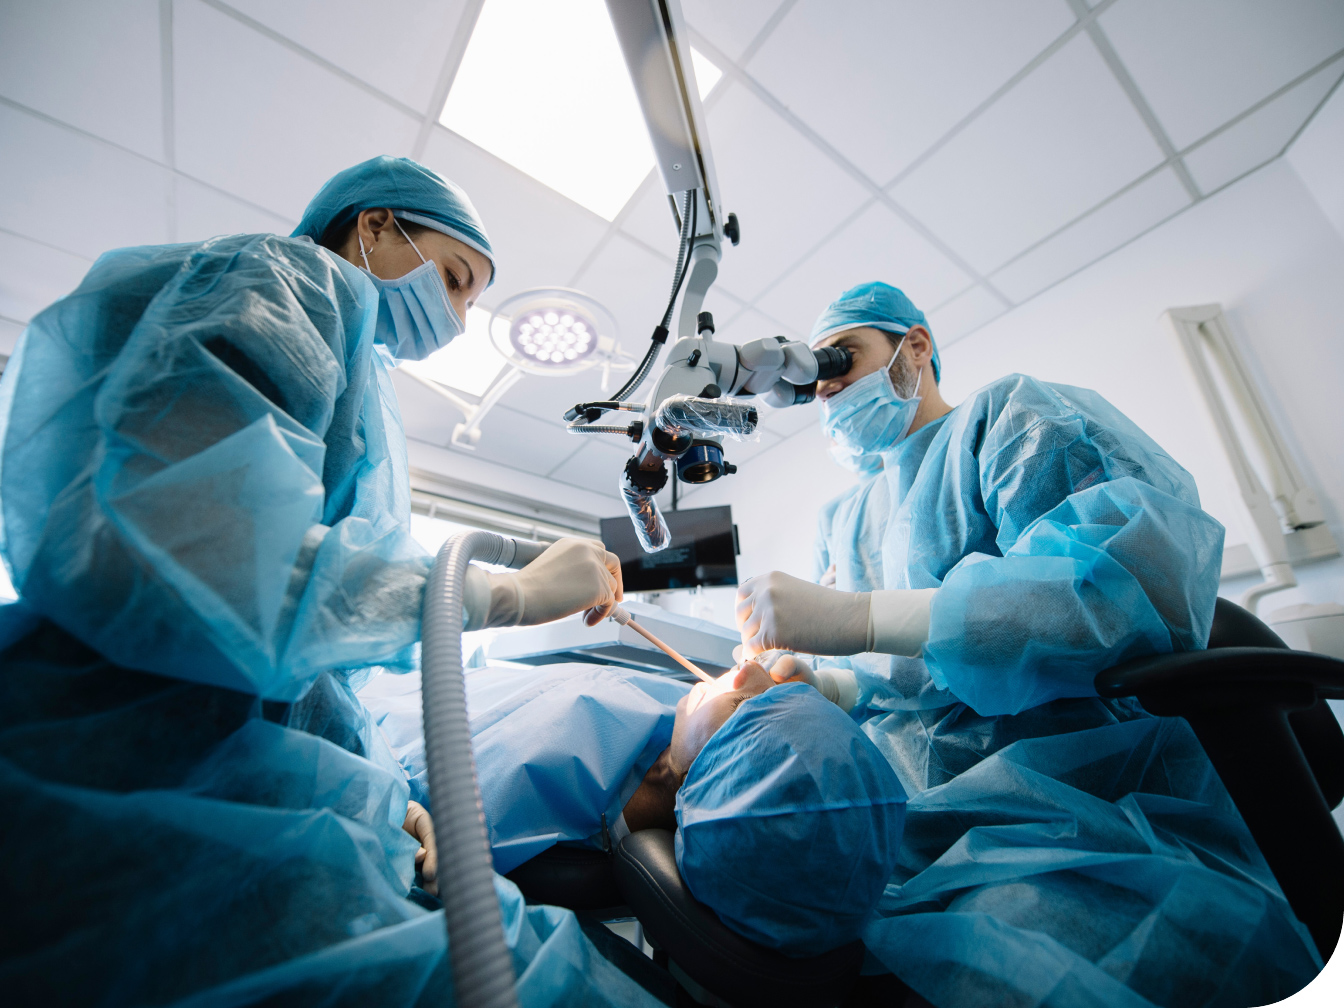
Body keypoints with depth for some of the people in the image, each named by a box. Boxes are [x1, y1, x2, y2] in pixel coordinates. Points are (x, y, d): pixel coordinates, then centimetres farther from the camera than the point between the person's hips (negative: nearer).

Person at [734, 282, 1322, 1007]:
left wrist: (855, 617, -26)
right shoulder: (852, 524, 19)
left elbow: (1147, 580, -20)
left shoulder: (1011, 415, -1)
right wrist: (818, 683, -2)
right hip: (909, 804, 7)